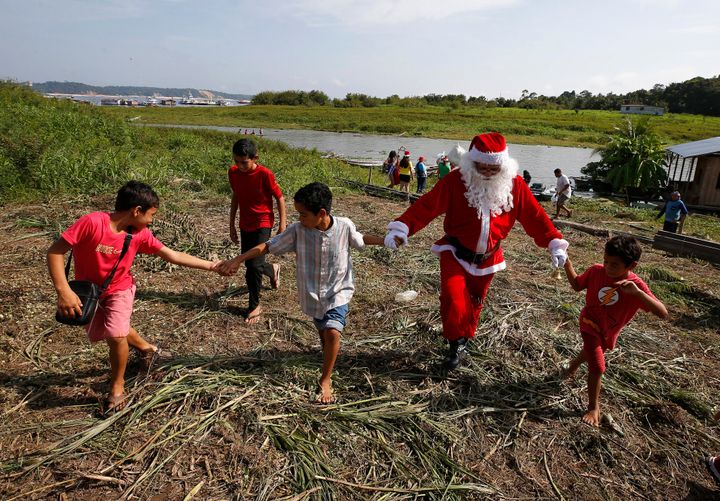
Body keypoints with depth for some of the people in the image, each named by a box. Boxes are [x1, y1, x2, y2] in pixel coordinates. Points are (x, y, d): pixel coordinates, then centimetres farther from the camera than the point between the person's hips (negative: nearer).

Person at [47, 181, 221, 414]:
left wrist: (211, 266, -13)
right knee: (99, 334, 16)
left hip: (119, 289, 0)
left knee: (116, 335, -18)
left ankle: (117, 388, 8)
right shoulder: (92, 222, -30)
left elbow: (174, 256, -12)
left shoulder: (140, 235, -18)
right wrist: (63, 290, -33)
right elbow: (55, 251, -25)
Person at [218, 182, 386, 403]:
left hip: (338, 291, -2)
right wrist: (238, 259, -19)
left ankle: (325, 380, 3)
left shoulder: (345, 226, -17)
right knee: (323, 332, 18)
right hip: (312, 294, 2)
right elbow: (268, 245, -13)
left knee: (332, 332, -17)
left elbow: (360, 240, 5)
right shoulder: (297, 230, -17)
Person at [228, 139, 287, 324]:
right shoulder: (233, 173, -3)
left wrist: (282, 224, -9)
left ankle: (255, 306, 8)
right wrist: (232, 225, 12)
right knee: (249, 264, 13)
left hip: (262, 223, -6)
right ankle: (272, 269, 47)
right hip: (244, 224, 6)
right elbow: (235, 198, 10)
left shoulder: (264, 174, -19)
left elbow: (279, 198, -9)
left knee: (254, 265, -12)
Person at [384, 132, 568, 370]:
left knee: (475, 301, 16)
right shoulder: (455, 180, -18)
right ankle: (456, 342, 1)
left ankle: (465, 338, 42)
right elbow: (426, 206, -24)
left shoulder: (514, 184, -9)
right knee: (453, 295, -22)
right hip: (455, 252, -3)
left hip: (488, 257, 3)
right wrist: (400, 228, -35)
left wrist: (555, 243, -6)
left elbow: (535, 216, -3)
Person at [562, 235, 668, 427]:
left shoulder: (636, 285, -26)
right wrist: (567, 265, -20)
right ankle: (593, 407, 11)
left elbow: (663, 313, -35)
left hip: (609, 332, 2)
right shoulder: (596, 271, -21)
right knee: (597, 368, -10)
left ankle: (573, 365, 64)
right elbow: (577, 285, -3)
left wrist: (637, 292, -49)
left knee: (591, 353, 29)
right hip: (590, 324, -2)